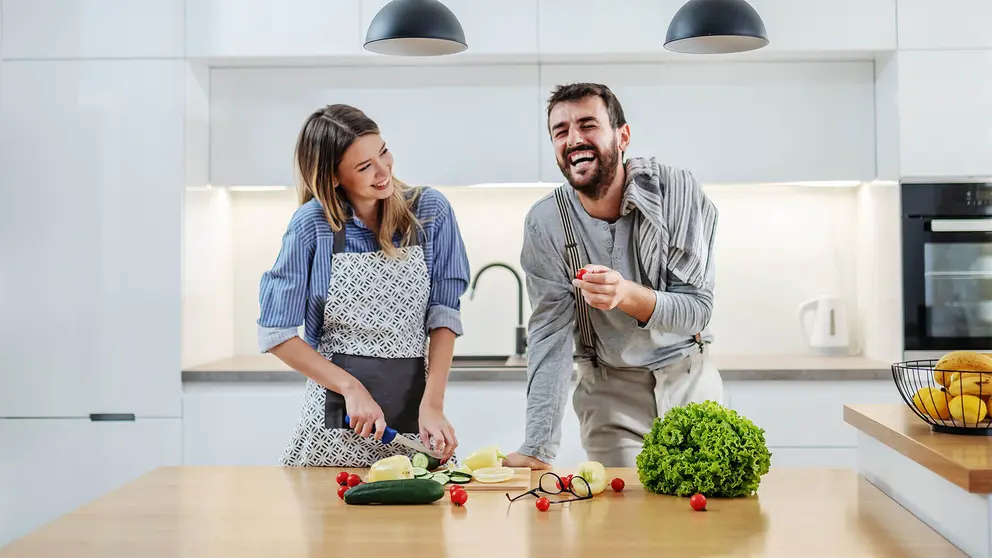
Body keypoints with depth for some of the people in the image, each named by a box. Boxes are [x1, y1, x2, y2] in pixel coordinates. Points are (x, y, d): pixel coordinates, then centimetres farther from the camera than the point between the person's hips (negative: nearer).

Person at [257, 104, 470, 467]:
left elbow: (444, 314, -3)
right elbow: (275, 333, -5)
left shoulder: (430, 211, -2)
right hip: (336, 417, -1)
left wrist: (432, 404, -14)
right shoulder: (312, 224, -6)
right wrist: (352, 389, -12)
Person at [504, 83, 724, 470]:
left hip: (688, 380, 0)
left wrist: (627, 294, -38)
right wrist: (537, 448, -23)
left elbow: (697, 309, -17)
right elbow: (551, 333, -14)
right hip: (610, 392, 0)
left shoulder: (679, 192, -16)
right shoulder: (544, 222, -13)